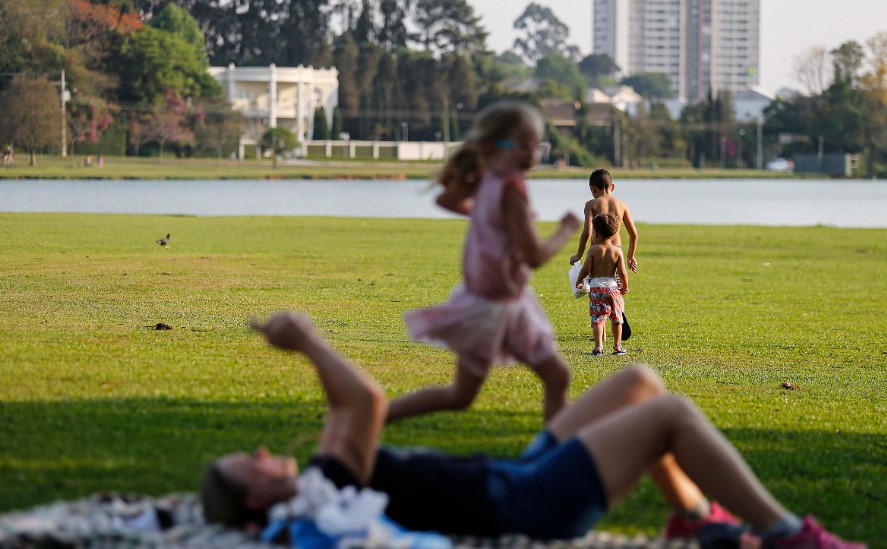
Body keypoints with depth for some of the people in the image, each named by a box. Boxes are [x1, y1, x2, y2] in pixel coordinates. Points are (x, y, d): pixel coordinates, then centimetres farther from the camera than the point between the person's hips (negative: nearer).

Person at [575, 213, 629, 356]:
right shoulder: (617, 251, -1)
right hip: (612, 286, 2)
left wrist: (579, 281, 10)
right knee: (616, 319, 17)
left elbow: (586, 269, -8)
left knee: (597, 319, -2)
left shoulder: (593, 250, -6)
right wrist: (625, 286, 11)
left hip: (596, 286, -2)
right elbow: (622, 272, -5)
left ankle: (598, 346, -15)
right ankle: (617, 346, 23)